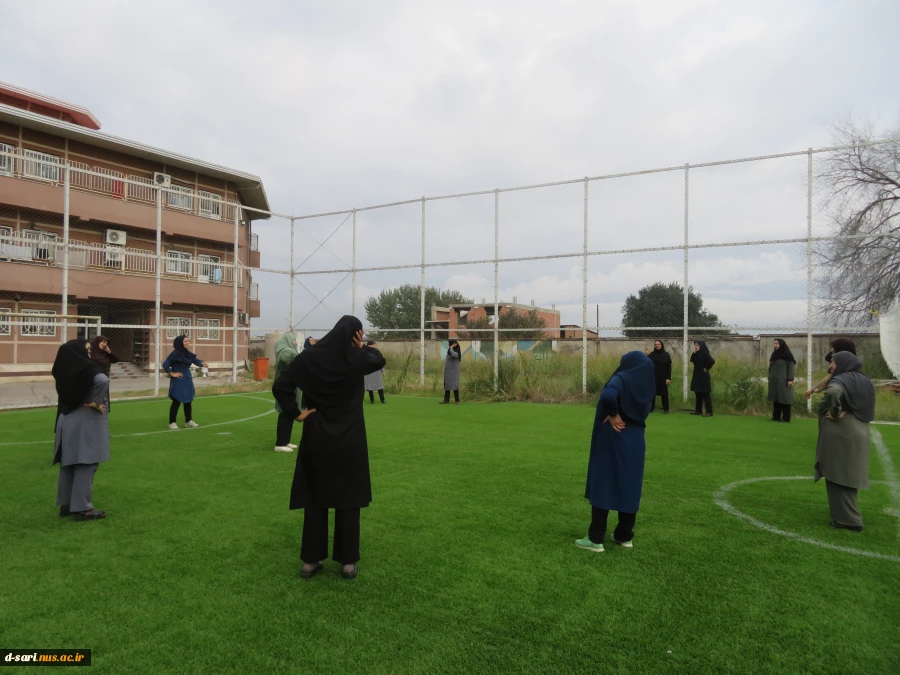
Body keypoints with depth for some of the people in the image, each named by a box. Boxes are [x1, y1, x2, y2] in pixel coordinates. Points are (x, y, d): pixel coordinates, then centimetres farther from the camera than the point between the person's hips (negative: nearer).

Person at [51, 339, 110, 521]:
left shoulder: (66, 371, 4)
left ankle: (66, 504, 25)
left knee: (69, 463, 15)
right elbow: (103, 381, -37)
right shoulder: (87, 370, -18)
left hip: (67, 421, 8)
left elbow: (65, 394, 13)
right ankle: (82, 508, 3)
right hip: (86, 423, -8)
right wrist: (96, 402, -21)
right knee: (85, 465, -1)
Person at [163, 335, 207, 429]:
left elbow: (196, 361, 7)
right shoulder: (175, 354, -14)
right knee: (176, 402, -1)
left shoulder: (188, 354, 7)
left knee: (188, 401, 12)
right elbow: (165, 364, -18)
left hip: (187, 380, 7)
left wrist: (202, 363, -14)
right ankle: (172, 423, 9)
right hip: (178, 381, -7)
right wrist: (172, 373, -12)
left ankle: (188, 421, 22)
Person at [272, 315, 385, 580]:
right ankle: (348, 562, 16)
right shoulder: (357, 359, -8)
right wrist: (362, 346, 2)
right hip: (349, 440, -1)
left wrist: (296, 413, -2)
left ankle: (311, 561, 18)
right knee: (349, 500, 9)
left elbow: (280, 386, -9)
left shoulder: (309, 356, -6)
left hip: (316, 438, 2)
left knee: (315, 499, 12)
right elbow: (380, 360, 14)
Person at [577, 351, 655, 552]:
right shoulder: (646, 385, 6)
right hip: (635, 442, 6)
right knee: (629, 488, 14)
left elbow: (608, 395, -34)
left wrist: (613, 415, -19)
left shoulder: (621, 379, -13)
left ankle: (596, 539, 4)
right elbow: (643, 412, 11)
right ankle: (624, 535, 23)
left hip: (612, 441, -6)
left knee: (602, 486, 1)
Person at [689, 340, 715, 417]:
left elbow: (712, 361, -26)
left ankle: (709, 412, -1)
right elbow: (692, 361, 7)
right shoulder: (696, 354, 9)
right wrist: (694, 353, -5)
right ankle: (698, 410, 18)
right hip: (697, 376, 9)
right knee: (698, 394, 12)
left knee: (706, 395, -5)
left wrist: (707, 368, -16)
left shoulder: (705, 354, -15)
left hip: (704, 377, -9)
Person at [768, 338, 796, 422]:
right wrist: (769, 378, 15)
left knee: (784, 398, -4)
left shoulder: (787, 355, -6)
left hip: (783, 380, -7)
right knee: (775, 398, 7)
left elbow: (791, 367, -11)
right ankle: (776, 417, 10)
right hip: (774, 380, 7)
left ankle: (786, 418, -1)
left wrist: (790, 379, -17)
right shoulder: (774, 354, 14)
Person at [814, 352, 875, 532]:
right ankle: (849, 515, 30)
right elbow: (868, 408, 9)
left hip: (839, 435, -8)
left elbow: (833, 392, -35)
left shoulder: (839, 380, -12)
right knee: (848, 474, 19)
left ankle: (849, 520, 1)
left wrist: (836, 412, -20)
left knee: (837, 476, -1)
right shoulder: (864, 382, 13)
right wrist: (845, 412, -4)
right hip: (858, 434, 8)